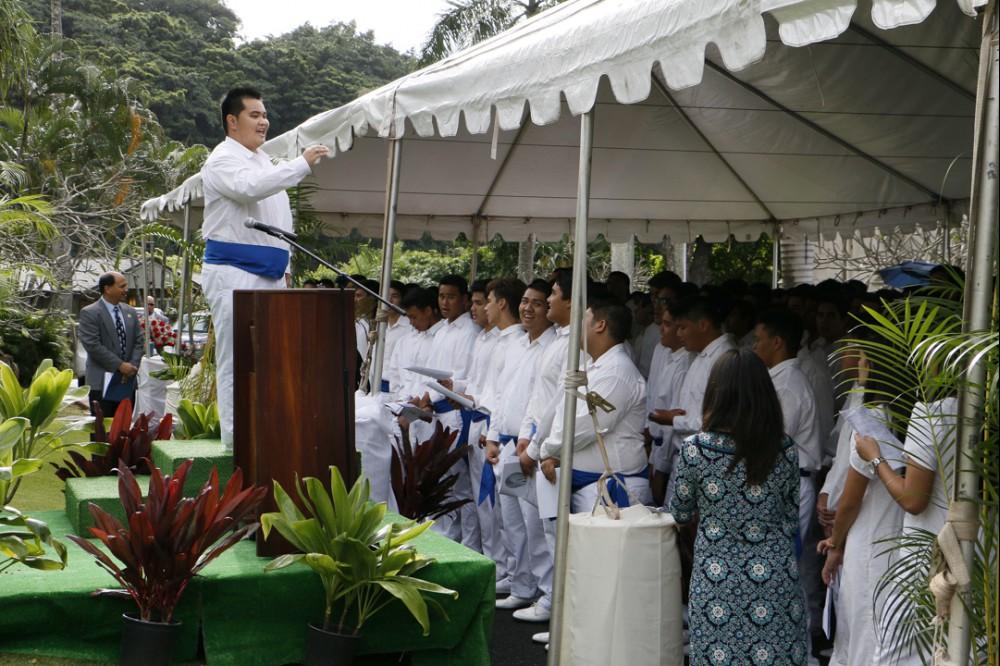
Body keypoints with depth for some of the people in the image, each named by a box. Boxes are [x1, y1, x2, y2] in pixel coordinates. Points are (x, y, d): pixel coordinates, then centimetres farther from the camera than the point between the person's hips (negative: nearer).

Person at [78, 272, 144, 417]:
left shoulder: (130, 312, 13)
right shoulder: (89, 313, -7)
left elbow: (139, 341, 11)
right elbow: (93, 345, -15)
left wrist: (133, 366, -5)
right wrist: (120, 365, -16)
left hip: (128, 382, 6)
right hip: (102, 383, -6)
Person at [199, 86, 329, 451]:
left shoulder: (263, 160, 20)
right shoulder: (223, 160, -7)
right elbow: (250, 187, -29)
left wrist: (284, 265, 21)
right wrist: (303, 163, -27)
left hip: (269, 275, 9)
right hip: (234, 274, -8)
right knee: (235, 359, -7)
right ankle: (235, 438, -3)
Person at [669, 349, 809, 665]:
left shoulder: (694, 449, -10)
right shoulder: (786, 451, -5)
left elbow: (681, 514, 4)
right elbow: (791, 519, 7)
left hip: (716, 583, -1)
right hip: (776, 579, 2)